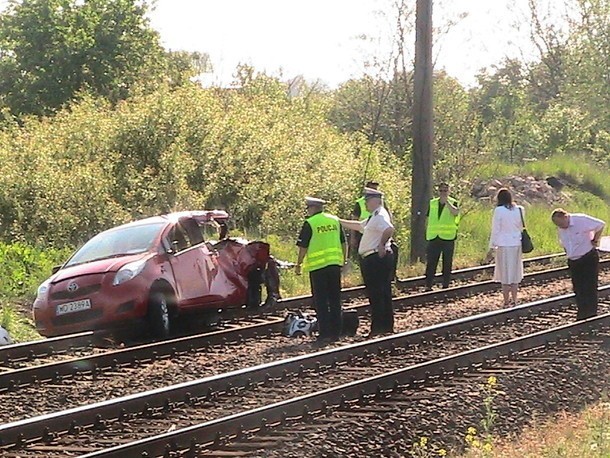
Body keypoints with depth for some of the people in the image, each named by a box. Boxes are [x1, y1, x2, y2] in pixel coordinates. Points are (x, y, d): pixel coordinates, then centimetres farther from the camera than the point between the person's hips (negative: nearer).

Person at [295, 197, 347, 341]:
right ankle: (336, 331, 13)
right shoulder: (335, 220, 9)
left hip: (318, 265, -5)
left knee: (321, 301, 0)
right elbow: (344, 243, 12)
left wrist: (298, 264, 3)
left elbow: (303, 247, -8)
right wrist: (343, 260, 22)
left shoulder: (310, 223, -8)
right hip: (335, 264, 5)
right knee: (335, 300, 11)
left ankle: (325, 333, -3)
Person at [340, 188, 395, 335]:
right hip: (375, 260, 11)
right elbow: (358, 226, 30)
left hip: (375, 260, -11)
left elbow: (389, 229, -34)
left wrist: (382, 244, -24)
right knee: (384, 294, 14)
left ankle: (378, 327, -4)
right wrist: (340, 222, 27)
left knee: (376, 294, -6)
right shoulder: (374, 217, 19)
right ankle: (387, 326, 21)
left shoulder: (380, 216, -15)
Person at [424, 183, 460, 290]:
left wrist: (446, 201, -31)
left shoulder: (452, 203, -1)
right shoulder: (432, 203, 10)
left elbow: (456, 212, -24)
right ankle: (428, 286, -1)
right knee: (431, 263, -2)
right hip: (433, 238, 2)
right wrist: (427, 237, 12)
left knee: (447, 264, 5)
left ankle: (445, 286, 14)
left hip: (448, 238, -2)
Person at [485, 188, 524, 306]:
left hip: (504, 245, -4)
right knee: (515, 273, 14)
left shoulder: (499, 211, -10)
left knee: (505, 274, 4)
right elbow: (521, 228, 11)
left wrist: (491, 248, -1)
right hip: (517, 244, 4)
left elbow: (495, 230, -7)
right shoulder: (519, 209, 3)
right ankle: (514, 300, 18)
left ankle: (506, 302, 7)